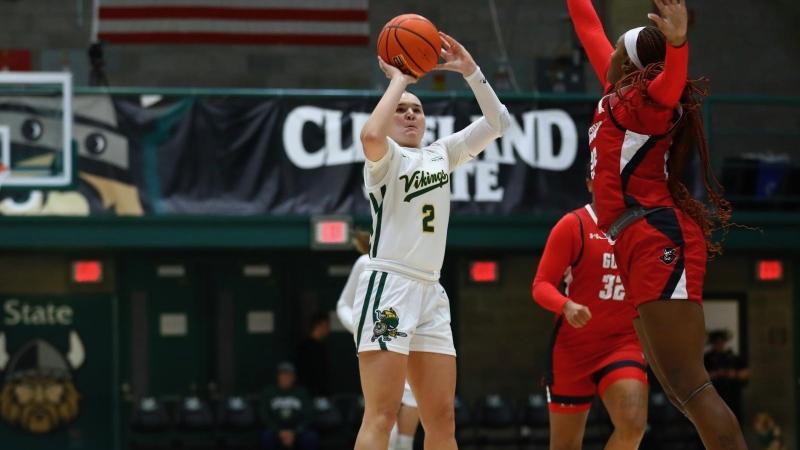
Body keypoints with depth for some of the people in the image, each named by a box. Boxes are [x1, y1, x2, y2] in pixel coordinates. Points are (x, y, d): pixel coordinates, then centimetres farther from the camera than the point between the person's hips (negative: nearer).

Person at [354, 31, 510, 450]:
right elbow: (370, 135, -27)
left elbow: (497, 122, 13)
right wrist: (398, 79, -14)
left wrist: (469, 70, 4)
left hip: (431, 293, 7)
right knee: (381, 416, -14)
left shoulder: (441, 154, 18)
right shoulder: (385, 158, -2)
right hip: (388, 286, -7)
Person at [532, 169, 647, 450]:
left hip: (625, 342, 2)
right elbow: (541, 285, -7)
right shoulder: (573, 225, -3)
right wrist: (567, 306, -27)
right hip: (573, 347, -2)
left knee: (633, 423, -24)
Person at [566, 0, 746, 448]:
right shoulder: (619, 93, 19)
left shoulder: (648, 102, -7)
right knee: (680, 388, 5)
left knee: (688, 385, -18)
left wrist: (678, 45, -52)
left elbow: (670, 84, -32)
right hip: (647, 246, 10)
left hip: (659, 242, -10)